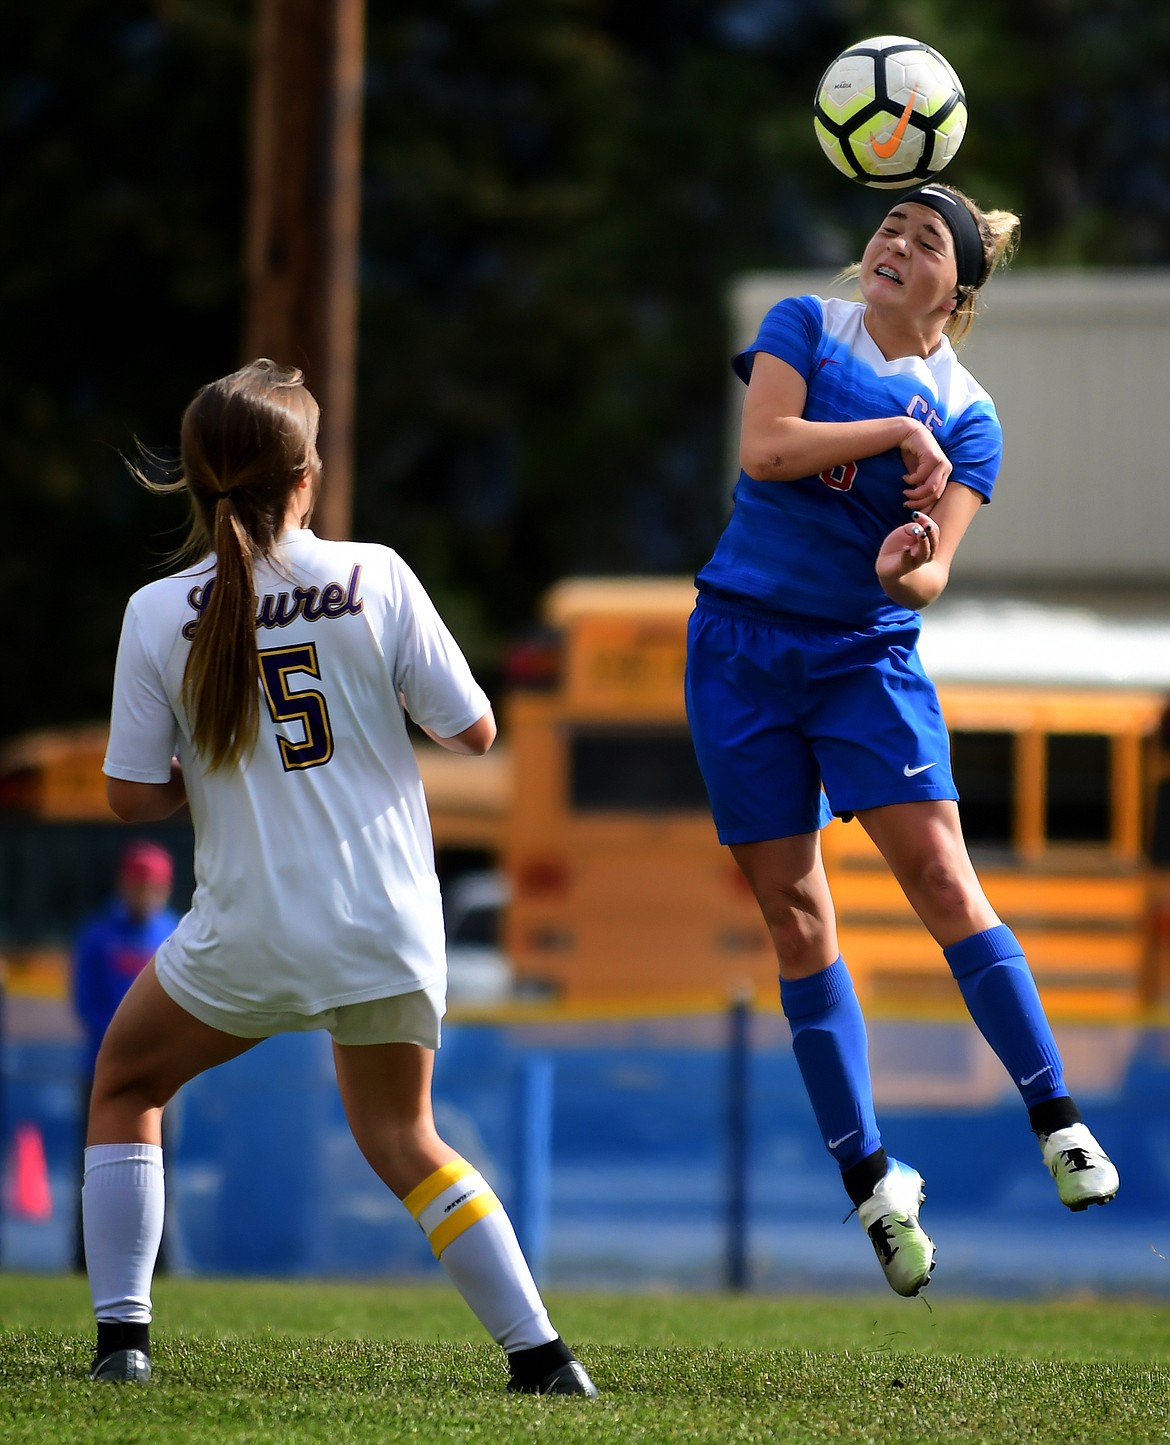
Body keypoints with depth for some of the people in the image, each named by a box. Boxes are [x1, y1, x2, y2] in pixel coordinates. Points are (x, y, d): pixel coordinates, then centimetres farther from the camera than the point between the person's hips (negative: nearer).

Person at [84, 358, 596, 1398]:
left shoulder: (160, 613, -5)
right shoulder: (374, 579, -5)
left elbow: (131, 796, -4)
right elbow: (473, 732, -1)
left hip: (248, 939, -2)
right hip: (389, 928, 2)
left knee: (125, 1090, 23)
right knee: (403, 1140, 20)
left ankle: (122, 1335, 12)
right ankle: (540, 1352, 8)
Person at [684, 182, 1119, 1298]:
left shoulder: (967, 419, 1)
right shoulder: (804, 328, 2)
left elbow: (934, 570, -9)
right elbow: (763, 449, -13)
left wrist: (905, 573, -31)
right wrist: (896, 433, -14)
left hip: (868, 654, -1)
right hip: (744, 649, 1)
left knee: (940, 874, -17)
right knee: (793, 913, 0)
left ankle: (1056, 1120, -10)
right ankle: (868, 1176, 7)